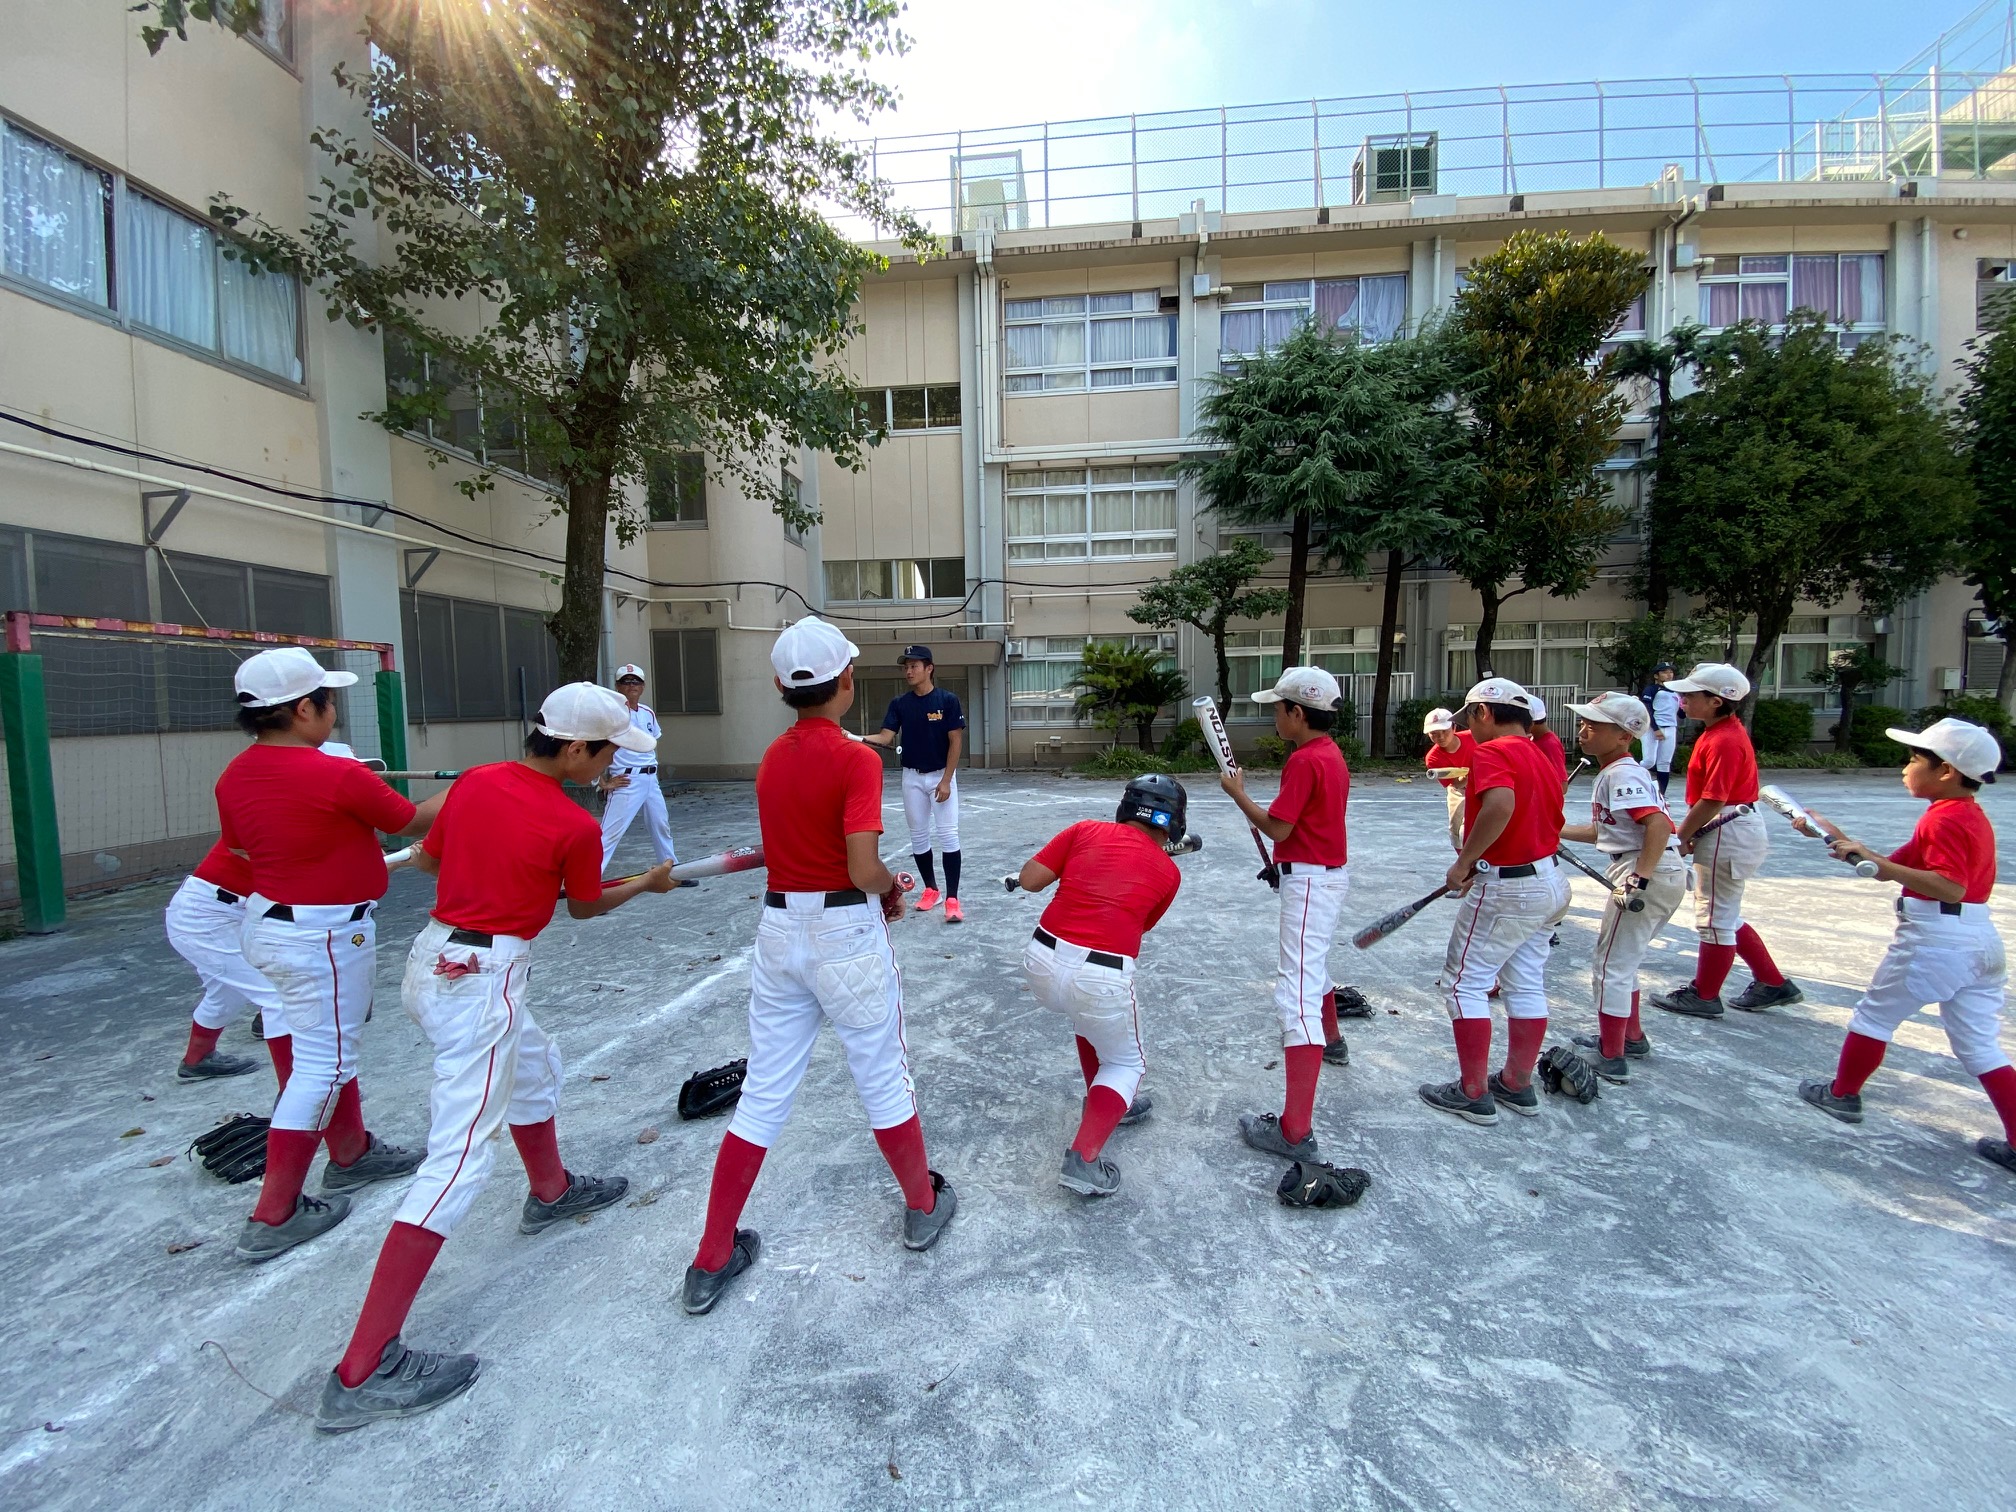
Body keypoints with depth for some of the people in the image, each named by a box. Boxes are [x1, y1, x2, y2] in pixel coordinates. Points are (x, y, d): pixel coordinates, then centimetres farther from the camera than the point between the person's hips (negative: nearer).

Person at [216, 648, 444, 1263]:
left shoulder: (234, 776, -1)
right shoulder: (340, 777, -24)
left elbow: (241, 847, 13)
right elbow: (415, 821, -11)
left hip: (266, 921, 9)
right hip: (326, 937, -9)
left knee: (328, 1048, 23)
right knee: (321, 1065, 4)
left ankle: (351, 1153, 40)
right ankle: (274, 1217, 13)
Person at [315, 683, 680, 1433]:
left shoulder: (472, 782, 2)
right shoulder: (576, 826, -16)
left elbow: (427, 857, 15)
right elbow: (585, 907, 2)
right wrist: (647, 884, 19)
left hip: (431, 957, 9)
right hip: (482, 982, -9)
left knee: (537, 1069, 29)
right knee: (460, 1160, -4)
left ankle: (551, 1191, 52)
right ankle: (362, 1373, 1)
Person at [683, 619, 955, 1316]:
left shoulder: (772, 757, 5)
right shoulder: (855, 758, -17)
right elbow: (864, 871, -23)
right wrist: (893, 886, 0)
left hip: (779, 929, 6)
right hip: (846, 933, -5)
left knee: (763, 1094, 15)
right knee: (883, 1076, 15)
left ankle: (711, 1261, 25)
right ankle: (923, 1207, 37)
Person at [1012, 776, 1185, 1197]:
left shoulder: (1086, 830, 8)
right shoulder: (1167, 871, 9)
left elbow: (1028, 880, 3)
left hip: (1041, 962, 4)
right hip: (1100, 978, -3)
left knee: (1090, 1015, 35)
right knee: (1126, 1065, 21)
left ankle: (1104, 1105, 46)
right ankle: (1083, 1159, 4)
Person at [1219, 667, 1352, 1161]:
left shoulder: (1304, 760, -20)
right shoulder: (1332, 754, 11)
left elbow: (1277, 828, -20)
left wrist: (1238, 793, -7)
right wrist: (1283, 863, 23)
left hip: (1309, 880, -11)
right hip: (1332, 872, 11)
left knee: (1297, 994, -14)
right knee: (1315, 963, 33)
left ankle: (1295, 1131, -16)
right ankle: (1330, 1040, 60)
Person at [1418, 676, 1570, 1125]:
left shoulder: (1492, 752, -16)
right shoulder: (1542, 758, 13)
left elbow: (1500, 806, -36)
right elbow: (1548, 822, 16)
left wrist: (1464, 863, -25)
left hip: (1506, 891, -9)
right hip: (1550, 882, 10)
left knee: (1464, 983, 1)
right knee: (1526, 986, 17)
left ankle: (1474, 1093, 8)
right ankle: (1518, 1085, 29)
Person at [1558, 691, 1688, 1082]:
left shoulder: (1622, 774, -16)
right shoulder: (1615, 772, 14)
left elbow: (1658, 824, -27)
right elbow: (1607, 830, 21)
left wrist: (1638, 879, -29)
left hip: (1648, 874, -10)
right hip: (1666, 875, 10)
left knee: (1609, 966, -2)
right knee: (1622, 959, 24)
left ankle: (1611, 1059, 7)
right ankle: (1631, 1037, 39)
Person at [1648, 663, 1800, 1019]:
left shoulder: (1723, 741, -22)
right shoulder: (1722, 731, 11)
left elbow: (1712, 801, -24)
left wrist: (1680, 837, -14)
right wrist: (1690, 833, 11)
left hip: (1727, 836, -11)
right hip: (1731, 832, 11)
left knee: (1715, 918, 2)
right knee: (1725, 917, 21)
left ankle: (1704, 996, 15)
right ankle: (1773, 983, 31)